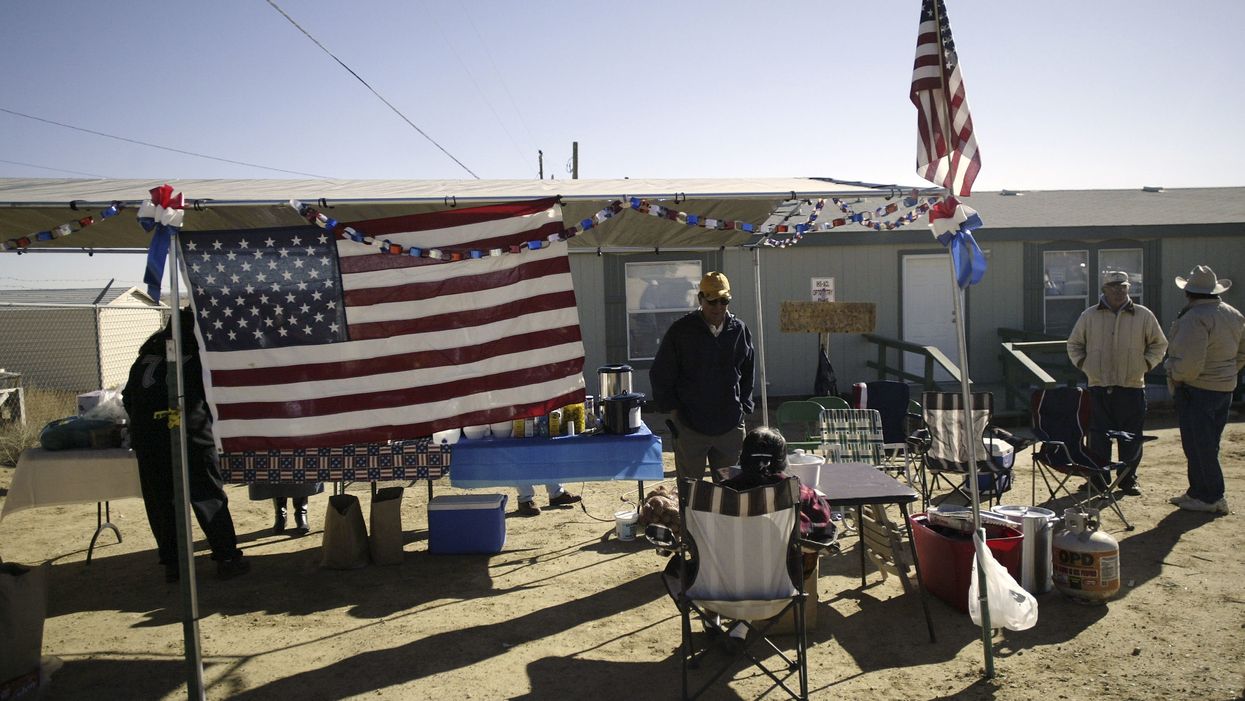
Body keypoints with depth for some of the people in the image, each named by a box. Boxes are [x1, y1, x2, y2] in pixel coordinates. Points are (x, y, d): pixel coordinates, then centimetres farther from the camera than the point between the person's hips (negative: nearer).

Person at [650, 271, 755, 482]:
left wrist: (743, 408, 8)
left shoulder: (739, 330, 3)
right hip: (690, 427, -3)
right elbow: (660, 374, 0)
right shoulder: (681, 330, -6)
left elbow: (747, 374, 15)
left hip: (731, 426, 3)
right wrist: (673, 409, -4)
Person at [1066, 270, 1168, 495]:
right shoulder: (1089, 316, 6)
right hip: (1098, 387, 0)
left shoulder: (1143, 315, 5)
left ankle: (1128, 480, 16)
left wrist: (1146, 364, 1)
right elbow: (1074, 344, 16)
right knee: (1098, 436, 2)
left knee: (1131, 438, 4)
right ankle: (1097, 480, 11)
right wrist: (1083, 364, 3)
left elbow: (1159, 344, 13)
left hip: (1132, 387, 0)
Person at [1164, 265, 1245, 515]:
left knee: (1198, 446, 1)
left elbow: (1190, 362, -28)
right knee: (1207, 444, 17)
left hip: (1196, 391, -9)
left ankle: (1212, 497, 6)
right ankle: (1198, 492, 25)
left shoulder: (1194, 318, -22)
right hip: (1225, 389, 9)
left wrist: (1175, 375, -10)